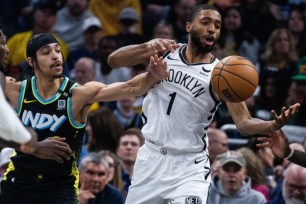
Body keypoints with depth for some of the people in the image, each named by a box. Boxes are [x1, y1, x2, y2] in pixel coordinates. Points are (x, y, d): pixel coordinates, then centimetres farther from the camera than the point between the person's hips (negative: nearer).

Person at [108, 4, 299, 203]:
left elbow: (243, 123, -14)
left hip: (189, 166, -3)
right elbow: (113, 60, -7)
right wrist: (147, 47, -27)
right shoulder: (165, 50, 0)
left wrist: (273, 125, -37)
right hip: (151, 157, 3)